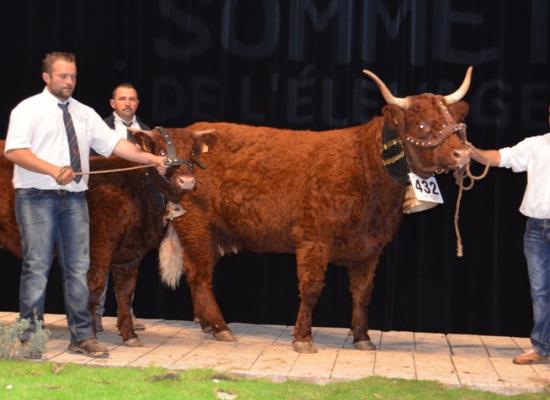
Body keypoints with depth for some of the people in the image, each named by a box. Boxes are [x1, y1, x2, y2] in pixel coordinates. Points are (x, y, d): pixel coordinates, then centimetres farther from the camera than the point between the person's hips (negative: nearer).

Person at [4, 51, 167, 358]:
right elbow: (14, 151, -13)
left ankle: (82, 337, 10)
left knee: (78, 268, 5)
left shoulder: (85, 113, 14)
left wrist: (150, 158, -5)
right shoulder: (29, 109, -1)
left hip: (74, 199, 5)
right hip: (37, 198, -5)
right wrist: (53, 170, -25)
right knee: (37, 267, -4)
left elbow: (115, 144, 8)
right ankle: (29, 338, 4)